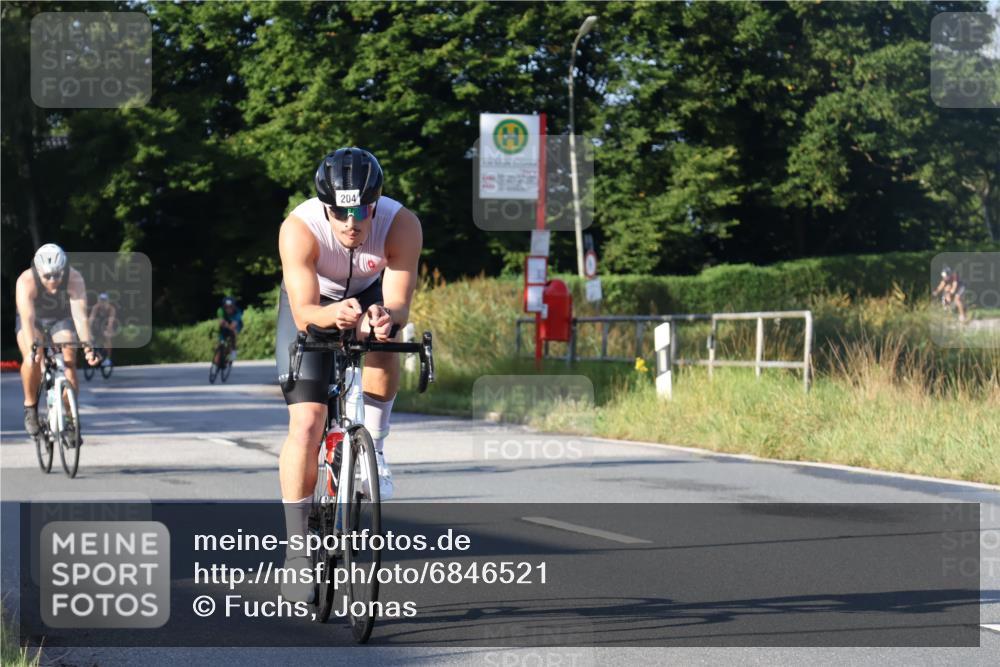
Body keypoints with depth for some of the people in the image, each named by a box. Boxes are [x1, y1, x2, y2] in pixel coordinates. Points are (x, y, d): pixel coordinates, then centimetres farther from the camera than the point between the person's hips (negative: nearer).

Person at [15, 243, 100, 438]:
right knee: (33, 360, -28)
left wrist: (87, 346, -50)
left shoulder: (74, 279, -31)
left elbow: (80, 316, -37)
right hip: (34, 319, -1)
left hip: (61, 319, 1)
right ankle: (30, 406, -6)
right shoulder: (26, 281, -34)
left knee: (68, 362, -19)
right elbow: (27, 318, -44)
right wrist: (32, 347, -59)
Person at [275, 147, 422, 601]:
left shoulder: (402, 225, -32)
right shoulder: (299, 228, -36)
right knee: (306, 424, -14)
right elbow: (304, 313, -38)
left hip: (371, 295, 2)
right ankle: (298, 549, -7)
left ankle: (373, 447, -6)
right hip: (314, 304, -2)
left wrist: (384, 317, -56)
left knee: (384, 356, -32)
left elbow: (399, 304, -33)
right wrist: (334, 315, -59)